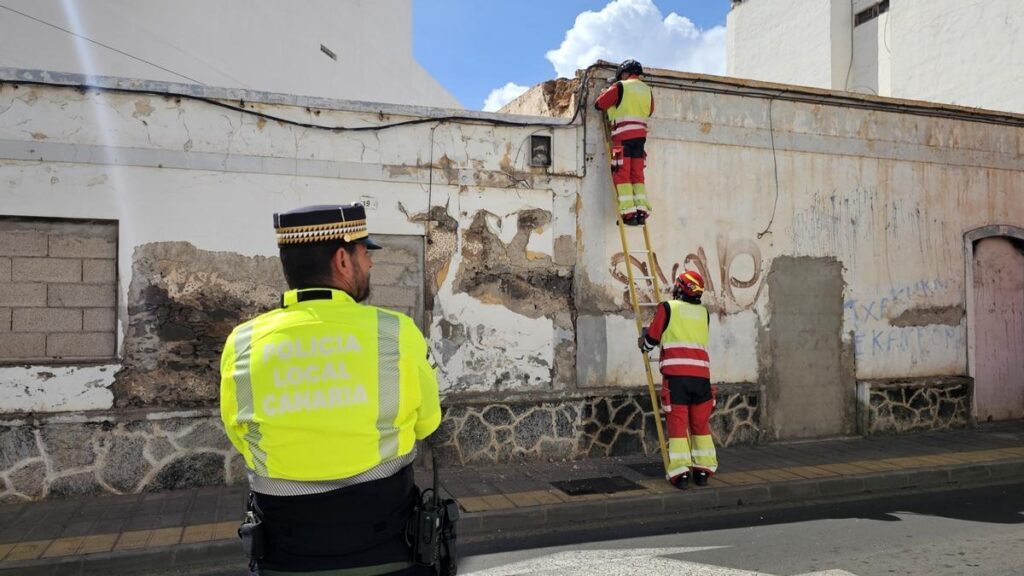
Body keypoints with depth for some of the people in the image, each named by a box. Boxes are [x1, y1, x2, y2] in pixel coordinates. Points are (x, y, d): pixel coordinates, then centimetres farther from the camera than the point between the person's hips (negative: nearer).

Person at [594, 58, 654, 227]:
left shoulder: (620, 87, -2)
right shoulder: (647, 90, 15)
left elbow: (598, 104, 2)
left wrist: (607, 92, 19)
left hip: (623, 136, -5)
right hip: (640, 135, 5)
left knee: (622, 175, -4)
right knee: (637, 175, 8)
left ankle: (628, 212, -11)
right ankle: (642, 211, 1)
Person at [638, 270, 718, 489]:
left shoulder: (667, 308, 4)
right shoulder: (703, 312, 16)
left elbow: (651, 339, 6)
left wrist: (643, 344, 29)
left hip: (676, 374, -4)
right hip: (701, 374, 4)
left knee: (678, 423, 1)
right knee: (701, 424, 13)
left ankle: (681, 473, -1)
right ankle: (703, 470, 16)